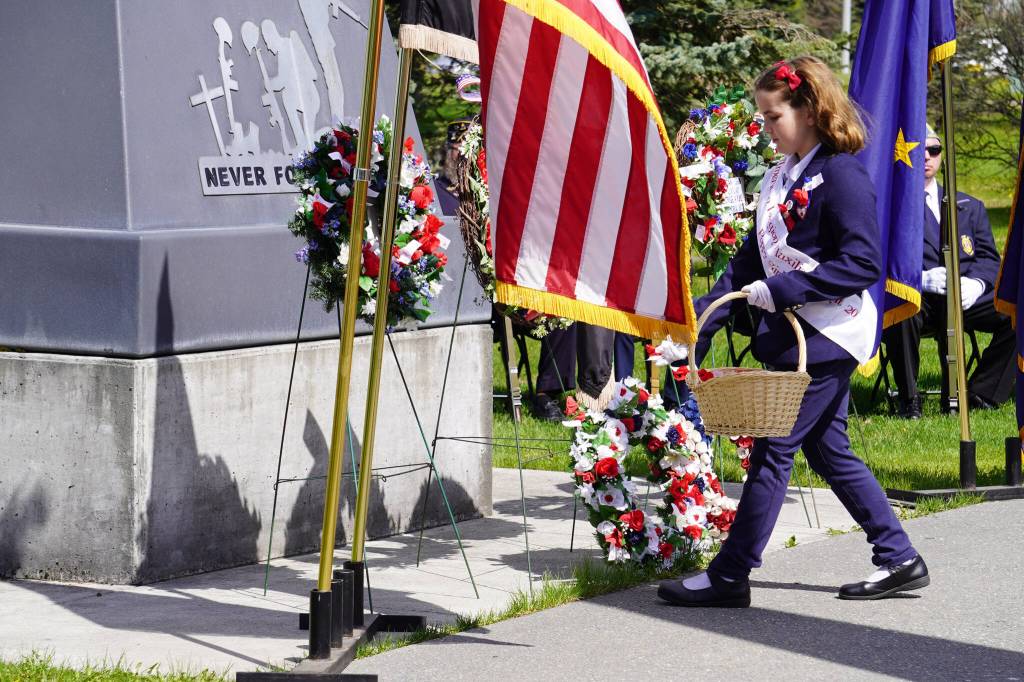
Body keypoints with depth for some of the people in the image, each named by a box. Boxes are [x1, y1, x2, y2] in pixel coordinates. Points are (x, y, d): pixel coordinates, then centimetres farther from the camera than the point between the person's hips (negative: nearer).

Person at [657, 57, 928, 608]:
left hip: (826, 336, -9)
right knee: (828, 452, 12)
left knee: (773, 449, -6)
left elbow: (862, 265, -20)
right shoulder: (780, 177, 13)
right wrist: (704, 318, 8)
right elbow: (752, 259, 17)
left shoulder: (841, 175, -14)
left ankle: (730, 576, 0)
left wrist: (781, 289, -23)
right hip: (791, 334, 9)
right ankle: (899, 558, 19)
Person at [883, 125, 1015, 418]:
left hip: (966, 299, 4)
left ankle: (981, 394, -11)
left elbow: (989, 259, 14)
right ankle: (908, 399, -19)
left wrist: (975, 283, -10)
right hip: (915, 300, -4)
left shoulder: (969, 206, 22)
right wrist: (920, 278, -21)